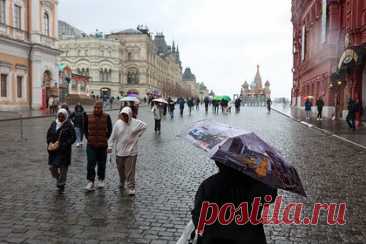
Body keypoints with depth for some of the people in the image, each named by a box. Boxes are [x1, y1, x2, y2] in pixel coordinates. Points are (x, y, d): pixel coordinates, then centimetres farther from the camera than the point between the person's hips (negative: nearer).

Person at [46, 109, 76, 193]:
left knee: (63, 169, 3)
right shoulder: (53, 124, 7)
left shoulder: (69, 125, -8)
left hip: (64, 151, -4)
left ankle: (61, 184, 22)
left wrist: (62, 145, -18)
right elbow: (48, 135, 13)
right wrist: (50, 143, -6)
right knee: (52, 167, 6)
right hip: (53, 150, 4)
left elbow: (73, 138, -11)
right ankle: (58, 179, 36)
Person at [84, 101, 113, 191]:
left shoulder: (106, 117, -4)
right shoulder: (88, 117, -1)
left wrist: (106, 138, 2)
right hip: (91, 145, 0)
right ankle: (90, 182, -1)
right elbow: (85, 128, 13)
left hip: (102, 145, 0)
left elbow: (110, 129, 6)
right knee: (90, 164, -6)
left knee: (101, 164, 12)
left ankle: (101, 180, 28)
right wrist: (88, 137, 6)